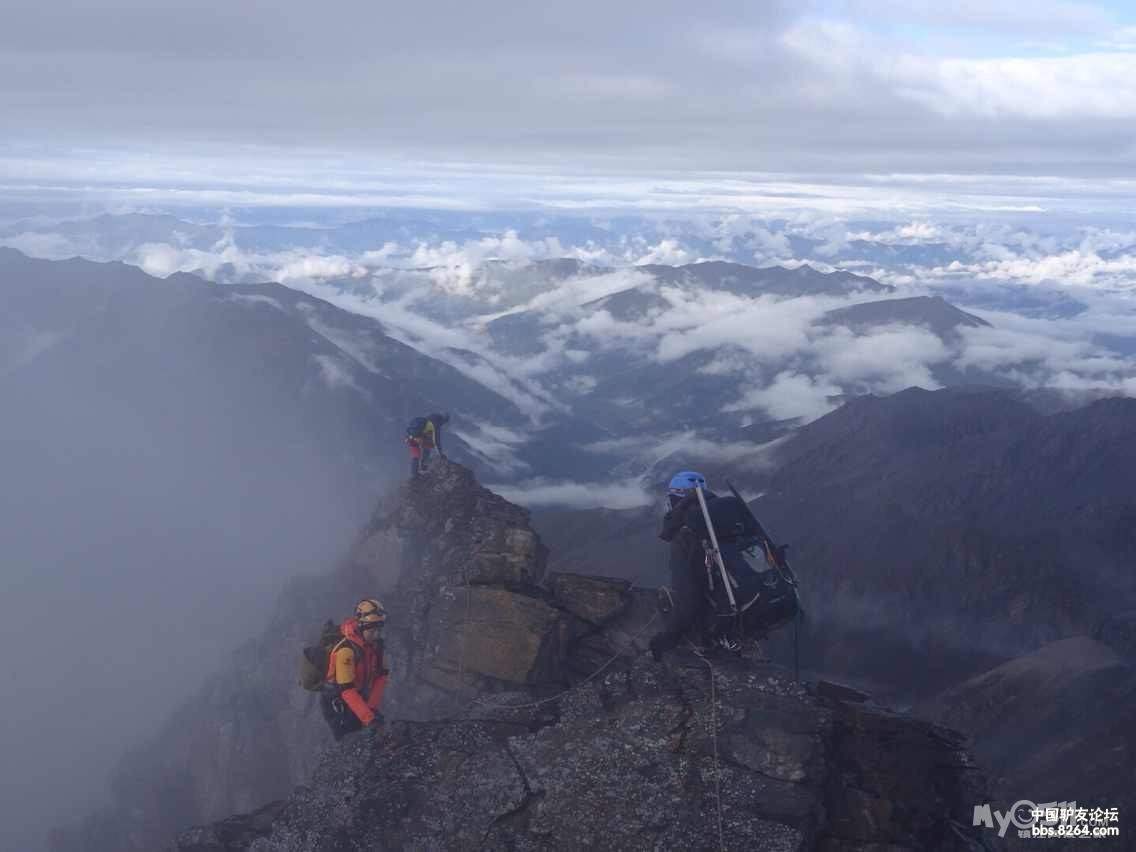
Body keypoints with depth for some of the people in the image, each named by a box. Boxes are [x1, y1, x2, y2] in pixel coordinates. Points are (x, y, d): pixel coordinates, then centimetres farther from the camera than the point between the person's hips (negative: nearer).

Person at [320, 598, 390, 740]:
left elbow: (381, 676, -3)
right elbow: (347, 690, -32)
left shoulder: (376, 645, -9)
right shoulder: (346, 650, -31)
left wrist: (373, 708, -13)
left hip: (359, 699, 6)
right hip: (337, 705, -6)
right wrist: (369, 719, -35)